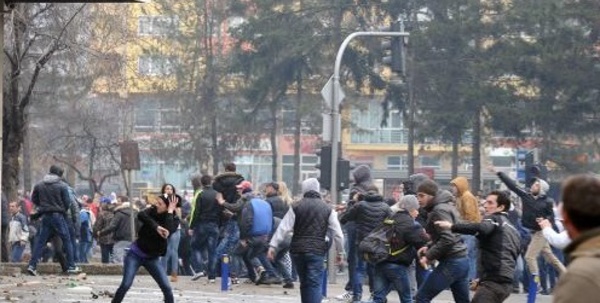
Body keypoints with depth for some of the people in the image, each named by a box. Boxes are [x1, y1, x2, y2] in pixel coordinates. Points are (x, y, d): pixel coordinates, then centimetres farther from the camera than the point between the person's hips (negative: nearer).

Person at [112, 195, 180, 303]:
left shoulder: (174, 219, -9)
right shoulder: (152, 211, -10)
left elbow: (168, 231, -31)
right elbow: (141, 215, -33)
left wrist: (170, 212, -26)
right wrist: (156, 227, -43)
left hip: (152, 258, 1)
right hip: (135, 254, -1)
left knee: (167, 288, -5)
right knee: (125, 285, -13)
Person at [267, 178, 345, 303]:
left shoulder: (296, 207, 2)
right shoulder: (327, 209, 4)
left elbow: (283, 228, -3)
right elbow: (337, 233, 4)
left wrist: (273, 246, -2)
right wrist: (340, 251, 14)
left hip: (298, 250, 2)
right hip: (317, 251, -2)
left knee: (304, 283, 17)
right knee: (314, 284, -7)